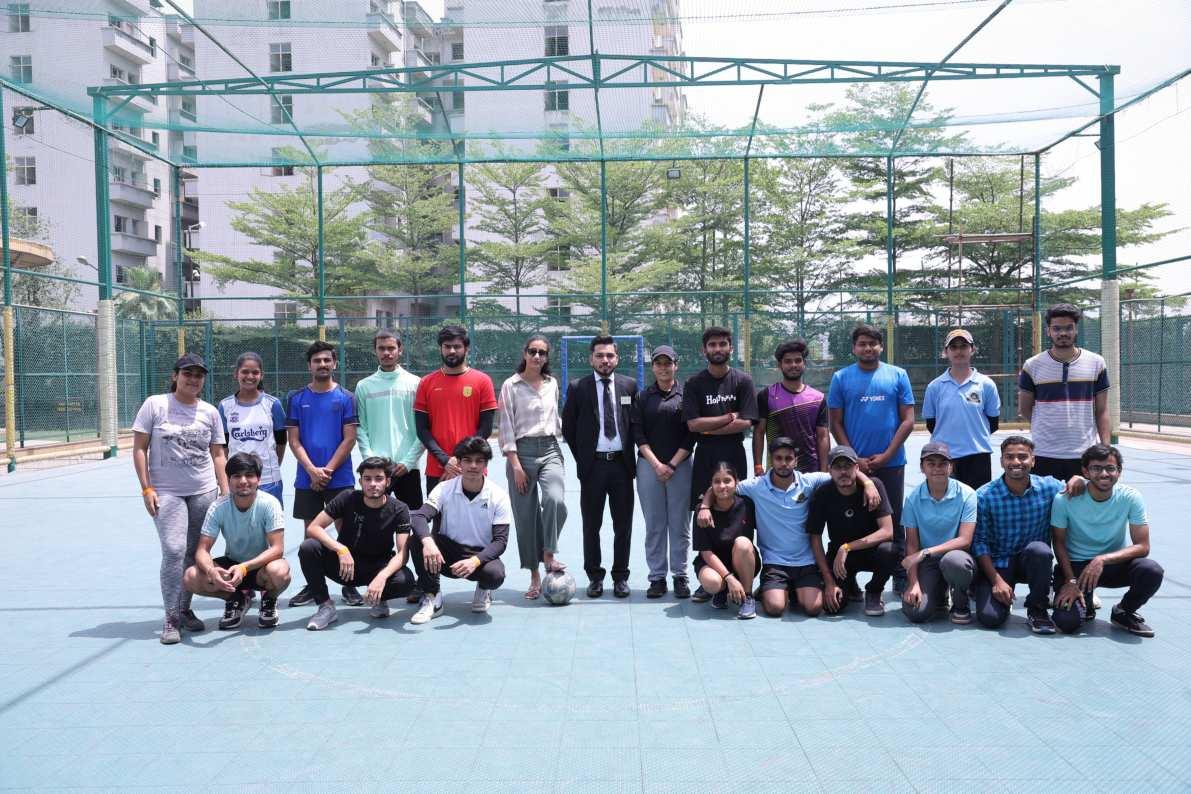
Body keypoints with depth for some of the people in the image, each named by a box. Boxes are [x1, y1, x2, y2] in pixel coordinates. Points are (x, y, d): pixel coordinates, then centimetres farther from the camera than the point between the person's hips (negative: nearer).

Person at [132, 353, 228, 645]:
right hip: (166, 492, -3)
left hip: (204, 492, 3)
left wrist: (225, 492, 4)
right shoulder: (155, 405, 0)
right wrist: (146, 489, -6)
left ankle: (185, 609, 21)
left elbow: (218, 454, 11)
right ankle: (171, 618, -2)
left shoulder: (210, 412, 7)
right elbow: (139, 449, 1)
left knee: (194, 553, 6)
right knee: (174, 551, -13)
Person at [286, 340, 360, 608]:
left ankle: (349, 585, 10)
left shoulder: (345, 397, 1)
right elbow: (294, 440, 2)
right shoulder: (297, 398, 5)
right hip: (307, 479, 2)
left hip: (340, 478, -2)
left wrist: (328, 470, -11)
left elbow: (349, 439, -3)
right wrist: (312, 470, -10)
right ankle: (313, 585, 19)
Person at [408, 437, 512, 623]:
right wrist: (427, 541, -46)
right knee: (419, 540, -27)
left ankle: (483, 590, 6)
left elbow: (500, 541, -13)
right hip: (447, 555, 1)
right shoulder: (445, 489, -8)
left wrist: (475, 561, -32)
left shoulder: (498, 496, -9)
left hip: (481, 555, -1)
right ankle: (431, 598, -11)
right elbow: (418, 516, -23)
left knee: (495, 574, -34)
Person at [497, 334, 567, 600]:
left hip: (550, 450, 2)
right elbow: (506, 428, -5)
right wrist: (515, 464, -10)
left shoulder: (552, 383, 11)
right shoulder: (511, 386, -1)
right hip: (522, 451, -2)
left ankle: (549, 555, -7)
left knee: (555, 500, -25)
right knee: (526, 515, 0)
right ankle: (535, 576, 11)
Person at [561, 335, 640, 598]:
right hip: (592, 465, -1)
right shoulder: (577, 387, 0)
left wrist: (633, 456, 5)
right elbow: (568, 427, 5)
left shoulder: (629, 385, 5)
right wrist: (581, 457, 3)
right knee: (591, 525, 7)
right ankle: (595, 576, 19)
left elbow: (636, 422, 10)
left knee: (623, 525, 7)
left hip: (622, 463, 1)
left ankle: (621, 576, 19)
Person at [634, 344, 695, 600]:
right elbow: (639, 435, 3)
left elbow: (691, 436, 0)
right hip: (649, 465, 1)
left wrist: (672, 465, -7)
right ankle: (657, 577, 10)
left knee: (680, 523, 2)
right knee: (654, 525, 3)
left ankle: (680, 576, 11)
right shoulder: (643, 397, 8)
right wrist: (656, 464, -8)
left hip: (680, 465, -1)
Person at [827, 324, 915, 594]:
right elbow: (835, 423, 2)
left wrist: (886, 455, -8)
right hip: (853, 464, 0)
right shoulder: (841, 378, 4)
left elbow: (908, 420, 1)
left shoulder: (898, 375, 4)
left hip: (891, 463, 0)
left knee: (894, 522, 7)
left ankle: (900, 579, 16)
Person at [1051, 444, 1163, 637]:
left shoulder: (1131, 497, -14)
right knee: (1066, 622, -24)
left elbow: (1142, 546, -15)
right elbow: (1059, 543, -6)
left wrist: (1102, 560, -29)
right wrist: (1070, 580, -17)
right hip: (1075, 565, -2)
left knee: (1152, 571, -30)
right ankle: (1085, 604, 16)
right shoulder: (1065, 500, -18)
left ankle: (1123, 613, 1)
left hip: (1115, 563, 2)